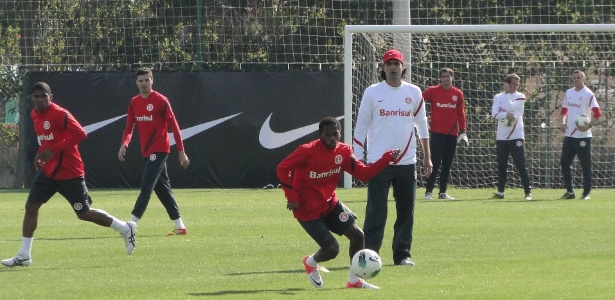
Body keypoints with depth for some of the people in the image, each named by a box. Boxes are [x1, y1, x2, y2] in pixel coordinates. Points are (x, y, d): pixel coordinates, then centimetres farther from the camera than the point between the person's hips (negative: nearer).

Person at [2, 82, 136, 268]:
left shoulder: (59, 114, -18)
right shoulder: (35, 115, 9)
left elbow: (80, 134, -26)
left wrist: (54, 150, -28)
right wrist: (41, 153, 7)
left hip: (69, 172, -8)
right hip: (47, 171, 8)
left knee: (84, 214, -2)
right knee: (30, 206, -2)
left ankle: (126, 229, 16)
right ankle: (24, 255, 1)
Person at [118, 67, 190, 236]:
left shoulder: (160, 101, -9)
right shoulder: (134, 103, 9)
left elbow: (174, 126, -9)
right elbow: (129, 127, 8)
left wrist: (181, 152, -12)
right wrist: (124, 144, -12)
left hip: (159, 150, -8)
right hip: (147, 151, 8)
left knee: (147, 186, -14)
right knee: (163, 188, 10)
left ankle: (132, 223, -20)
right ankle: (180, 226, 16)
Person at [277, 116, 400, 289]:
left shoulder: (343, 152, -2)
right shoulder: (307, 151, -20)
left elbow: (364, 173, -4)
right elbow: (282, 169, -16)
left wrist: (387, 158, -14)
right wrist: (292, 196, -20)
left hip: (330, 205, 6)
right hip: (307, 211, -6)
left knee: (357, 235, -6)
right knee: (332, 249, -13)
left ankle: (354, 281, 12)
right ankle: (311, 263, 24)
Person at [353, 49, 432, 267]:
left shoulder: (414, 93, 7)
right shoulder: (372, 93, 0)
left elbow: (422, 125, 14)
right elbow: (361, 127, 1)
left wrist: (427, 157, 11)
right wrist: (359, 159, -4)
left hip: (407, 163, 3)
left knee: (406, 211, 5)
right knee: (376, 212, -6)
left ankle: (402, 255, 13)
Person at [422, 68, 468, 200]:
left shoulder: (458, 94, 8)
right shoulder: (432, 91, -1)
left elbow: (461, 114, 10)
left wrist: (462, 132, 7)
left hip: (452, 134, 3)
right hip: (437, 133, -3)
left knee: (447, 165, 7)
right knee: (435, 163, -9)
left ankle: (443, 192, 13)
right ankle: (428, 191, -4)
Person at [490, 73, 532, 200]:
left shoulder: (520, 97, 0)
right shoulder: (498, 97, 9)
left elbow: (510, 107, -17)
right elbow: (494, 114, -6)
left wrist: (508, 92, -6)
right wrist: (506, 115, -23)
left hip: (516, 136, -4)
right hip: (501, 137, 4)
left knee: (521, 165, -9)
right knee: (501, 166, 10)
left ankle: (528, 192, -9)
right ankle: (500, 192, 19)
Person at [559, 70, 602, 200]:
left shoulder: (588, 94, -9)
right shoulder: (569, 93, 11)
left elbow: (597, 114, -15)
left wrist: (588, 125, -26)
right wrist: (563, 122, 6)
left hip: (583, 135, -7)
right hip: (569, 134, 7)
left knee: (586, 164, -1)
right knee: (565, 162, 5)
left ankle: (586, 193, 5)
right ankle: (569, 191, 13)